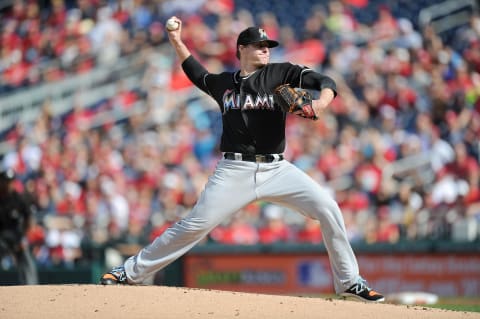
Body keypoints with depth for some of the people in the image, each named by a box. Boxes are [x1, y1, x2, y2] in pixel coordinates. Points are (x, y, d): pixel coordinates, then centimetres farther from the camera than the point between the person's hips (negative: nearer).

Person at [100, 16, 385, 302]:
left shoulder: (281, 73, 5)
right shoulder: (224, 83, 12)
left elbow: (326, 82, -5)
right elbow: (198, 74, 34)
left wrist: (321, 102, -26)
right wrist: (177, 42, 24)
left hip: (276, 169, 0)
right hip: (235, 170, 0)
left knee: (328, 208, -14)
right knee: (195, 225, -8)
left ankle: (349, 281, -1)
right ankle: (131, 272, 2)